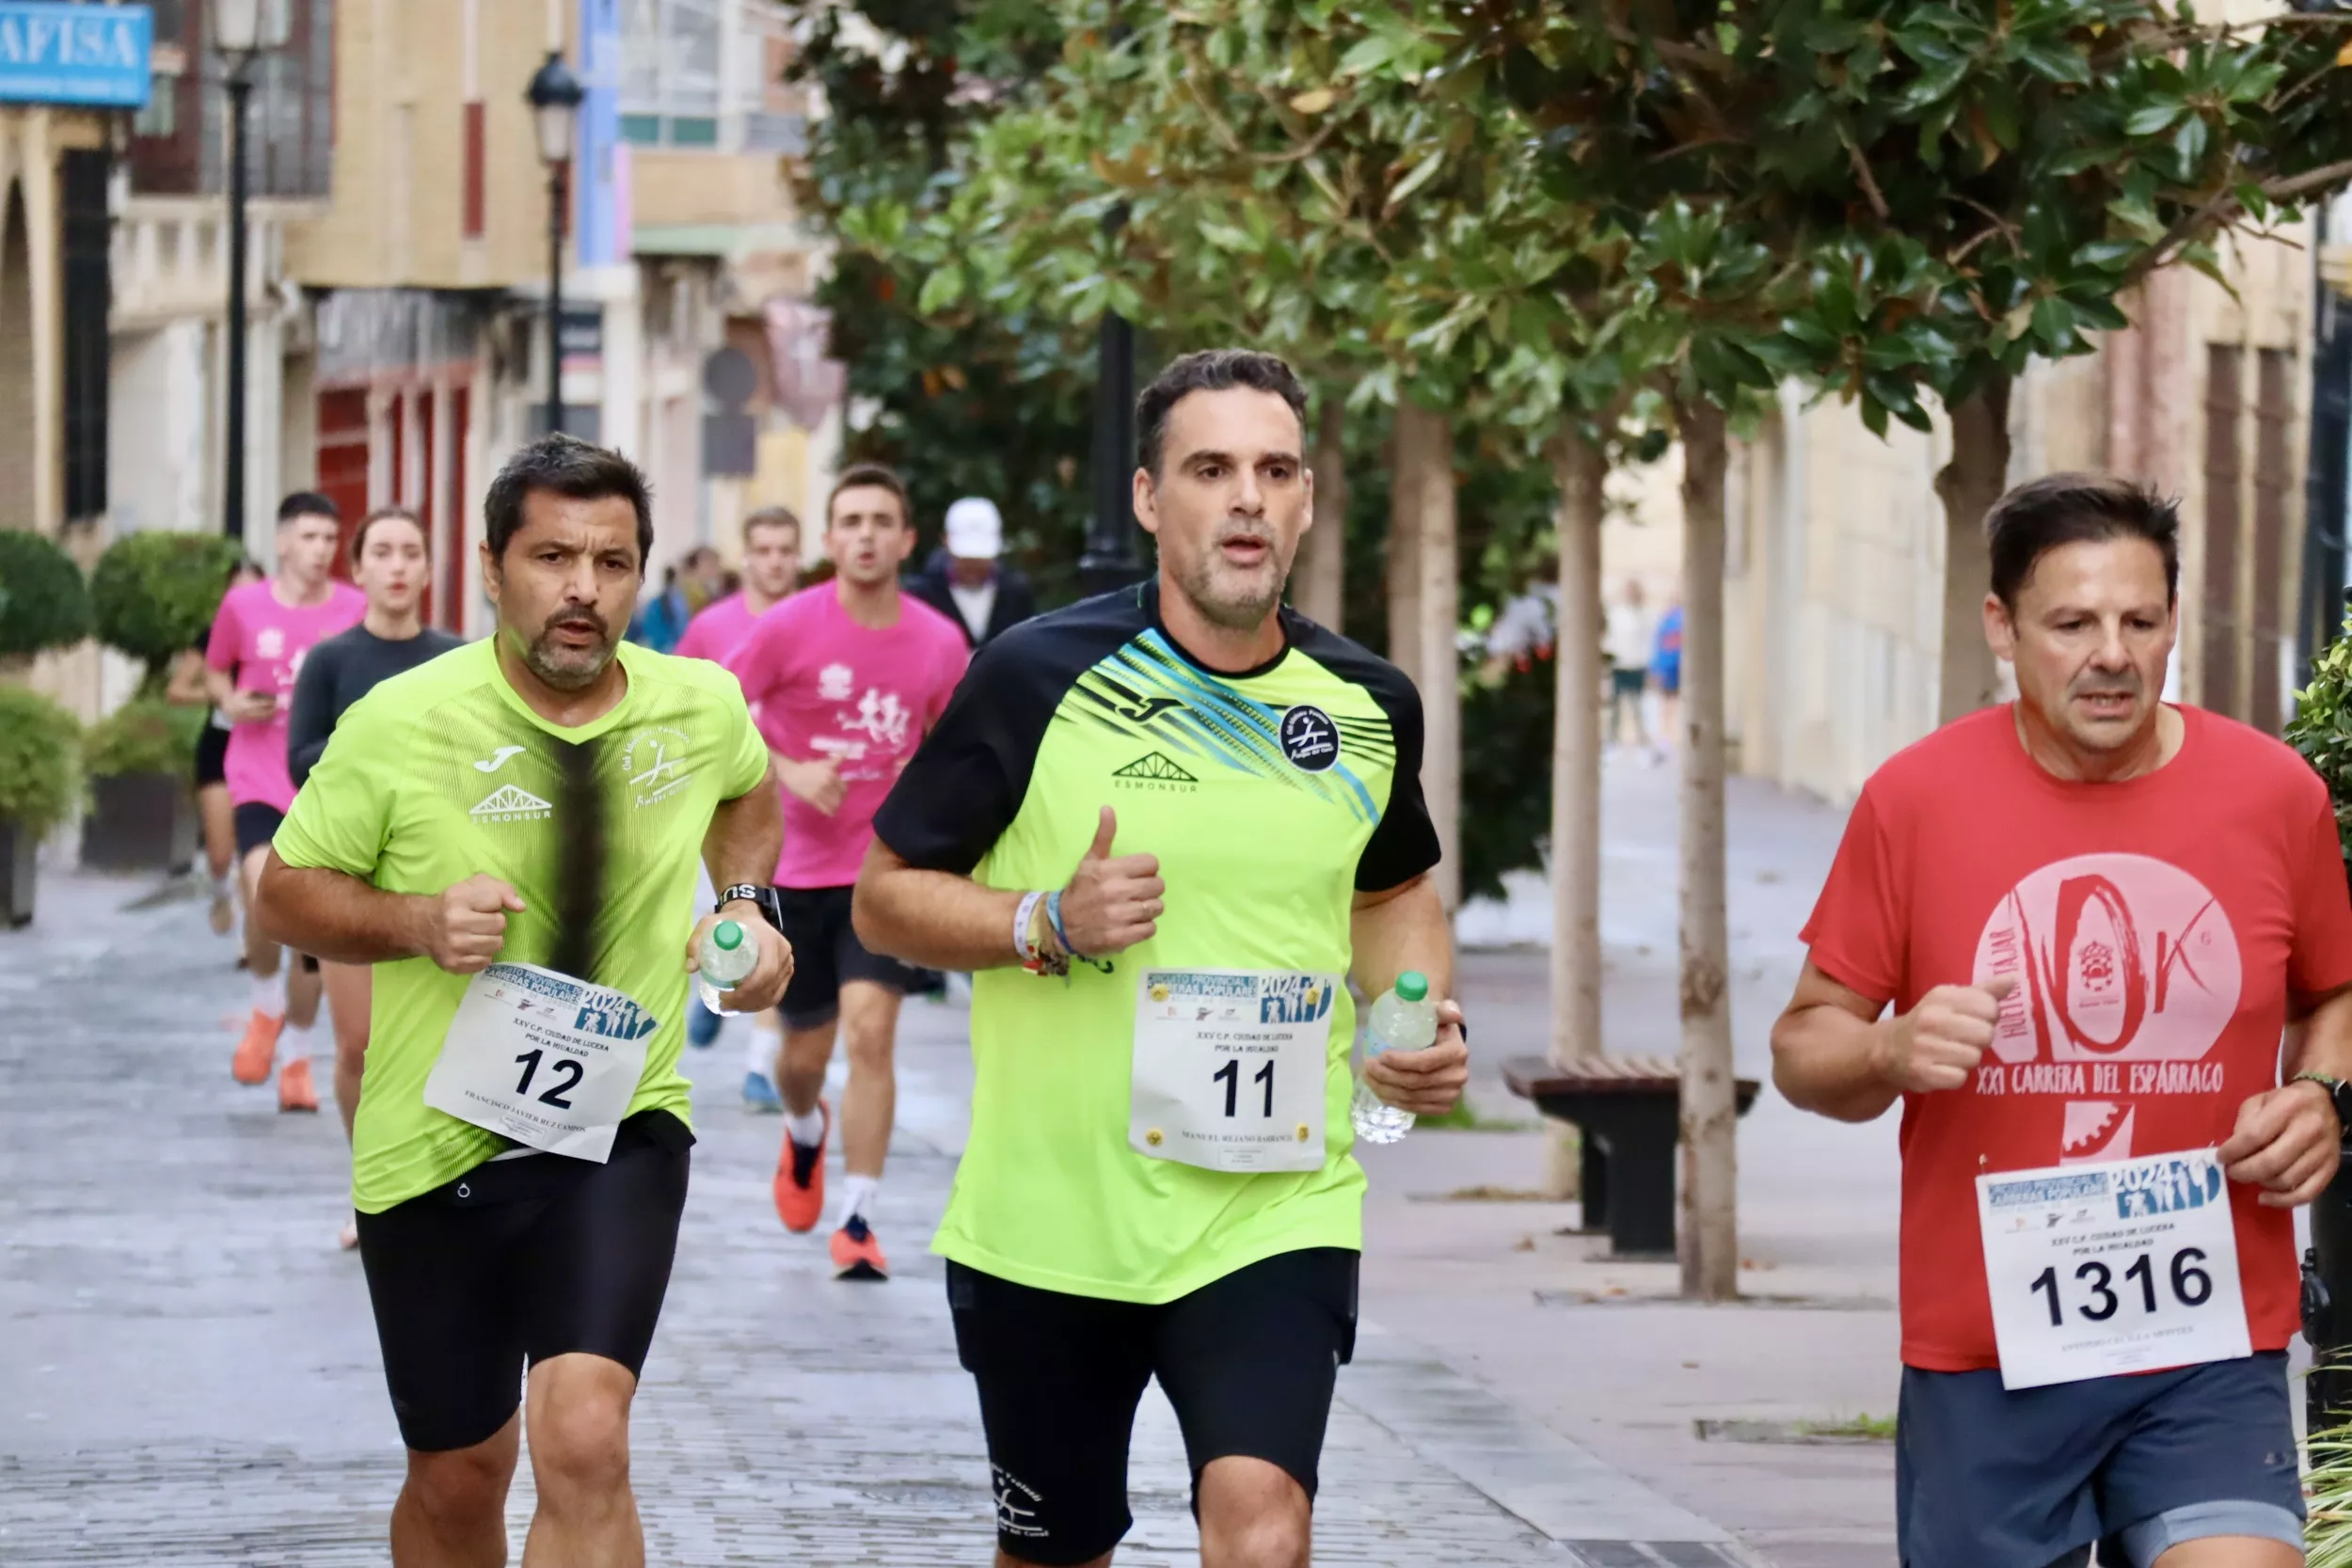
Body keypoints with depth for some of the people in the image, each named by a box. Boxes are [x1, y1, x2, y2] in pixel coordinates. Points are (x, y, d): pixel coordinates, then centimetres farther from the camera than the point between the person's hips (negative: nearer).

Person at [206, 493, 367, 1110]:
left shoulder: (356, 610, -1)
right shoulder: (243, 606, -1)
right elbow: (215, 670, 15)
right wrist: (230, 701, -6)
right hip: (259, 782, -1)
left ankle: (296, 1059, 22)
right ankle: (266, 1008, 7)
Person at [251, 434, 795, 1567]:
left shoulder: (700, 709, -3)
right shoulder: (400, 724, -12)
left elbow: (749, 793, 22)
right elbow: (284, 891, -2)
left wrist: (744, 901, 4)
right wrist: (417, 922, -20)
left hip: (621, 1130, 0)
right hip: (434, 1137, 0)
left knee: (585, 1444, -22)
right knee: (458, 1476, 14)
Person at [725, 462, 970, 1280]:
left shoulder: (940, 643, -1)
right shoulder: (790, 628, -10)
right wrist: (787, 772, -18)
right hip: (799, 869, 0)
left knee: (870, 1030, -17)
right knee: (805, 1050, 11)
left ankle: (857, 1222, -9)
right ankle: (804, 1132, 48)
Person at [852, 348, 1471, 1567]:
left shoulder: (1369, 708, 4)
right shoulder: (1039, 677, -7)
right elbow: (886, 895, -1)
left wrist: (1426, 1018, 5)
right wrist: (1047, 922, -18)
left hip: (1277, 1218, 1)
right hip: (1047, 1223, -1)